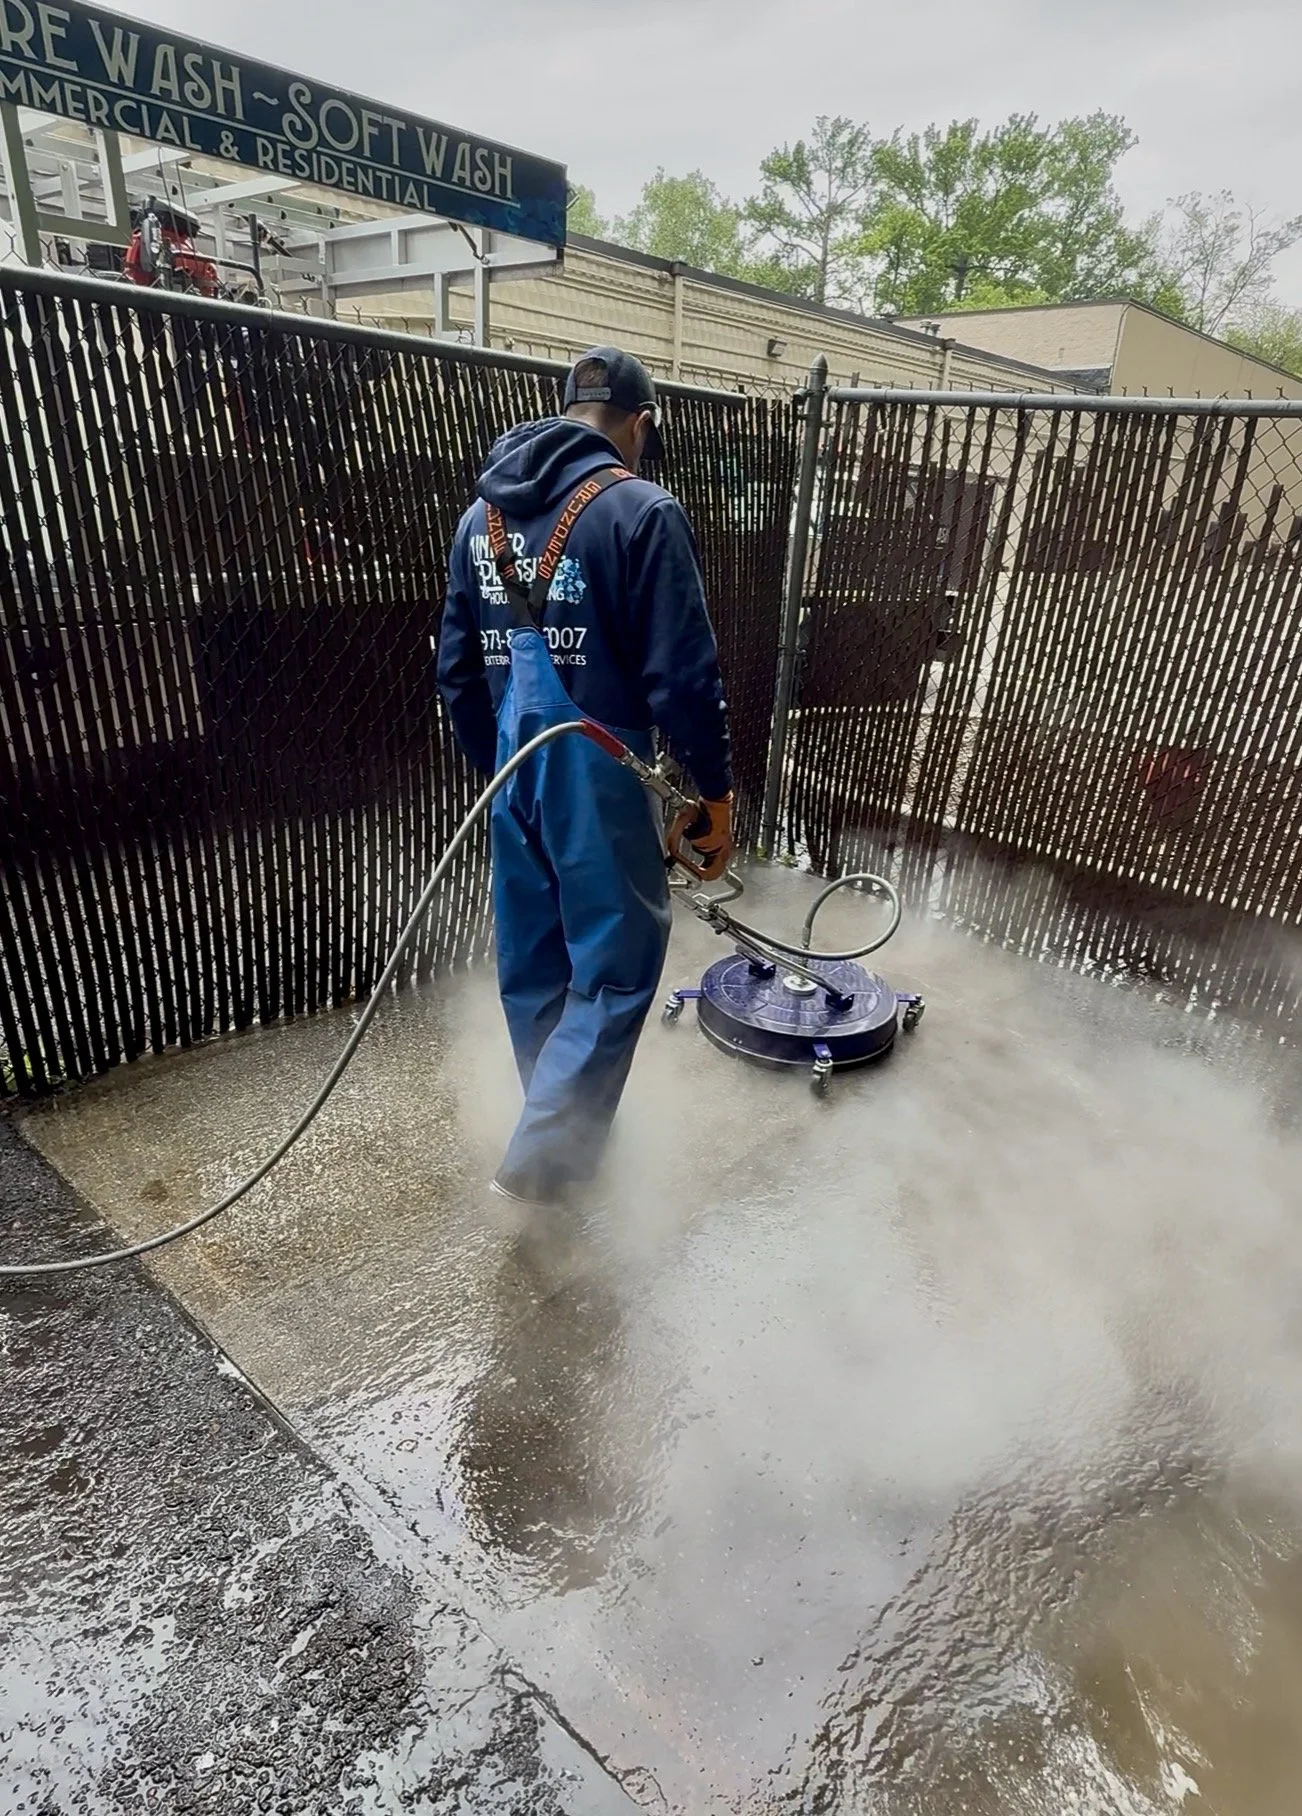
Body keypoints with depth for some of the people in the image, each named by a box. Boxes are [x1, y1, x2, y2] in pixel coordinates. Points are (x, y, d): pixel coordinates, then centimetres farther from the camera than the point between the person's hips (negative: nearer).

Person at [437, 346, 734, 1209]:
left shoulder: (483, 514, 11)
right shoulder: (641, 510, -10)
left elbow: (459, 668, 14)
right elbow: (682, 674, -14)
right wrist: (715, 791, -5)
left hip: (513, 772, 7)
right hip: (598, 775, -7)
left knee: (533, 962, 17)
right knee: (615, 963, 5)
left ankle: (565, 1130, 35)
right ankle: (544, 1154, 6)